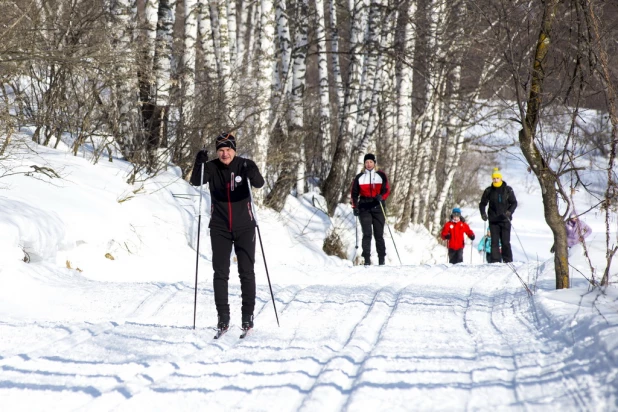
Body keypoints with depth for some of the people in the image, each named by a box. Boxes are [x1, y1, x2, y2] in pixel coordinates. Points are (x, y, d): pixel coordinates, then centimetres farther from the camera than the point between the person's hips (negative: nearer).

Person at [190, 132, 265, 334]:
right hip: (220, 228, 1)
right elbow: (196, 182, -20)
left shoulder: (244, 165, -8)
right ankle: (223, 316, 5)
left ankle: (248, 314, 9)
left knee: (246, 272, 2)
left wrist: (252, 174, -45)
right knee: (220, 273, -1)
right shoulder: (211, 168, -5)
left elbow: (259, 183, -23)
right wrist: (199, 164, -38)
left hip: (244, 227, -1)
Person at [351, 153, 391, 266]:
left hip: (377, 207, 0)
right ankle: (367, 259, -11)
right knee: (367, 234, -9)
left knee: (379, 234, 0)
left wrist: (381, 197, -19)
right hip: (364, 208, 0)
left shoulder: (381, 175, 7)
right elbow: (354, 193, 13)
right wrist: (355, 207, 2)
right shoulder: (359, 177, 11)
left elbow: (387, 190, 2)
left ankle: (381, 259, 5)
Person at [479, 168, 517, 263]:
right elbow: (482, 204, 13)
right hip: (493, 220, 2)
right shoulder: (489, 191, 6)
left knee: (505, 242, -3)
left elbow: (514, 203, 4)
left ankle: (508, 261, 3)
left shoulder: (507, 190, 2)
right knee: (494, 242, 0)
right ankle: (495, 261, 2)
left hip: (505, 219, -2)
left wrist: (510, 212, -14)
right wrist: (483, 213, -4)